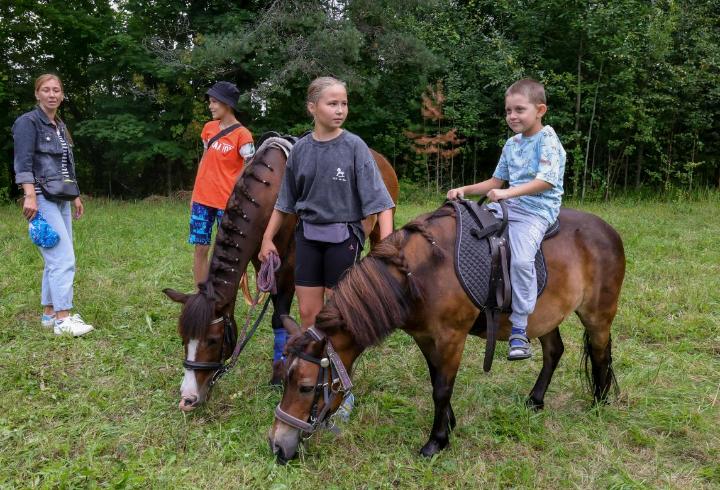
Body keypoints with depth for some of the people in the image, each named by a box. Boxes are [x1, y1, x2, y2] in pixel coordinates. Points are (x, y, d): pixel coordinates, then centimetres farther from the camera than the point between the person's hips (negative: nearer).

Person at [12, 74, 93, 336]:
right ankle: (62, 319, -10)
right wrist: (30, 196, -24)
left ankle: (50, 313, 18)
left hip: (62, 200, 8)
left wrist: (75, 196, 22)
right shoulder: (28, 122, -5)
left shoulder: (60, 127, 18)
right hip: (42, 200, -8)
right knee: (63, 258, -13)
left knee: (56, 259, 10)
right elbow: (23, 163, -15)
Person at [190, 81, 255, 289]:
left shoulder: (242, 134, -9)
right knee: (200, 249, 7)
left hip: (227, 202, -6)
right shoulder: (209, 128, 9)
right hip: (202, 199, 6)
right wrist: (194, 194, 17)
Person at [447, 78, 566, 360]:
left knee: (522, 260, -29)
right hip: (506, 205, 8)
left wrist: (507, 193, -29)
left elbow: (546, 181, -20)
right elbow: (496, 182, 20)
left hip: (538, 209, -8)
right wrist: (465, 190, 7)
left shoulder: (548, 140, -7)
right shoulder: (511, 144, 15)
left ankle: (519, 330, -18)